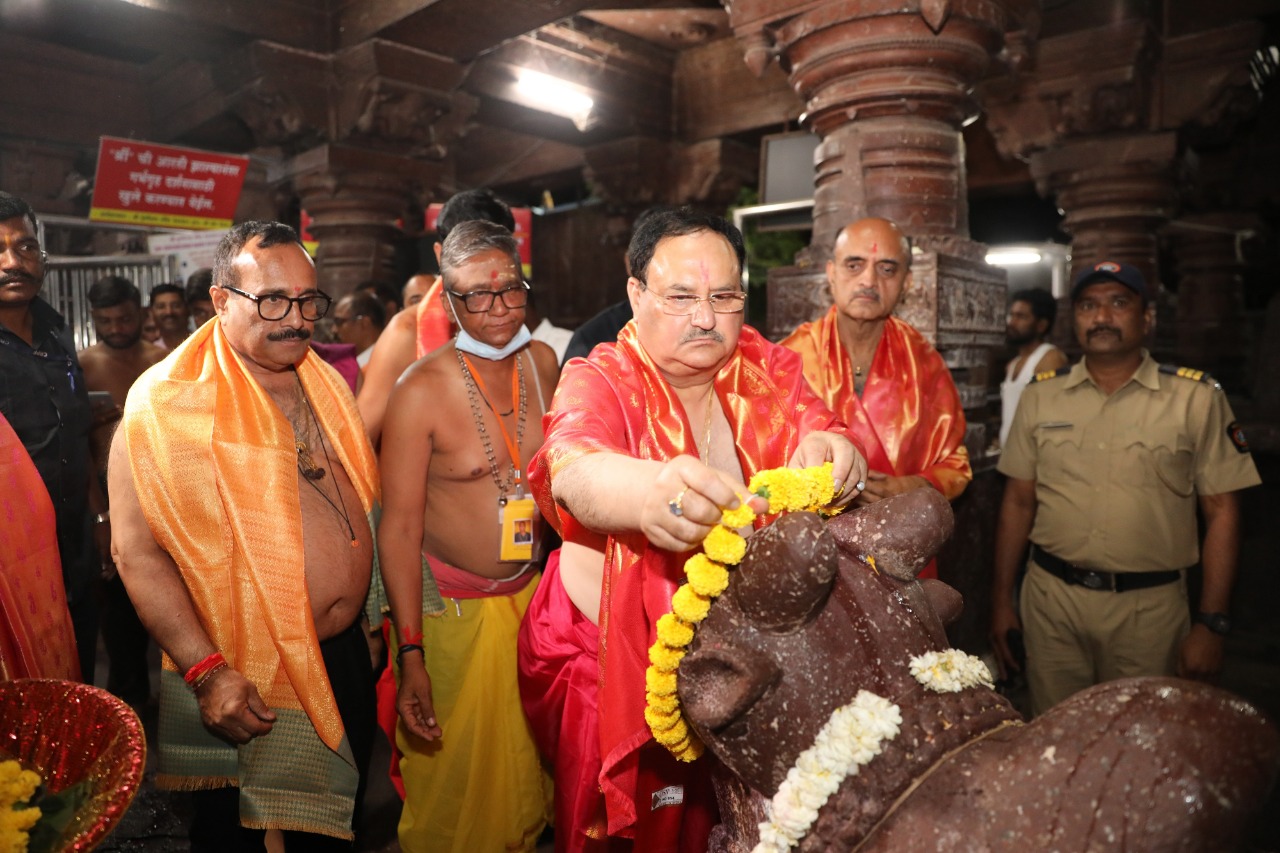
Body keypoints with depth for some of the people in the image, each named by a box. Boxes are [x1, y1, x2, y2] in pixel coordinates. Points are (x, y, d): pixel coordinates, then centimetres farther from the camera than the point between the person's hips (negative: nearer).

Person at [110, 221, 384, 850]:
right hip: (238, 684, -5)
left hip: (345, 656, 6)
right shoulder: (167, 404, -15)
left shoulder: (326, 385, 5)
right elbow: (137, 551, -19)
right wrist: (207, 672, -23)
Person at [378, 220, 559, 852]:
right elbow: (399, 525, -16)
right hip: (453, 605, -5)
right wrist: (410, 655, -19)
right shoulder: (421, 390, -17)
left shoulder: (542, 362, -1)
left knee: (529, 759, 21)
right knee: (453, 771, 9)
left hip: (533, 591, 5)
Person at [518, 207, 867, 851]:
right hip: (611, 654, -2)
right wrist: (648, 489, -55)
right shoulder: (600, 380, -11)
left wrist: (834, 453, -40)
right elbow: (574, 470, -31)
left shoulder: (770, 371, 1)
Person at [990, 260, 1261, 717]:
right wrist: (1001, 597, 5)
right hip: (1050, 598, 2)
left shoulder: (1196, 398, -2)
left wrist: (1210, 623, -6)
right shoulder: (1040, 395, 3)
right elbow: (1018, 500, 6)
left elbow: (1221, 511, -2)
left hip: (1148, 606, -1)